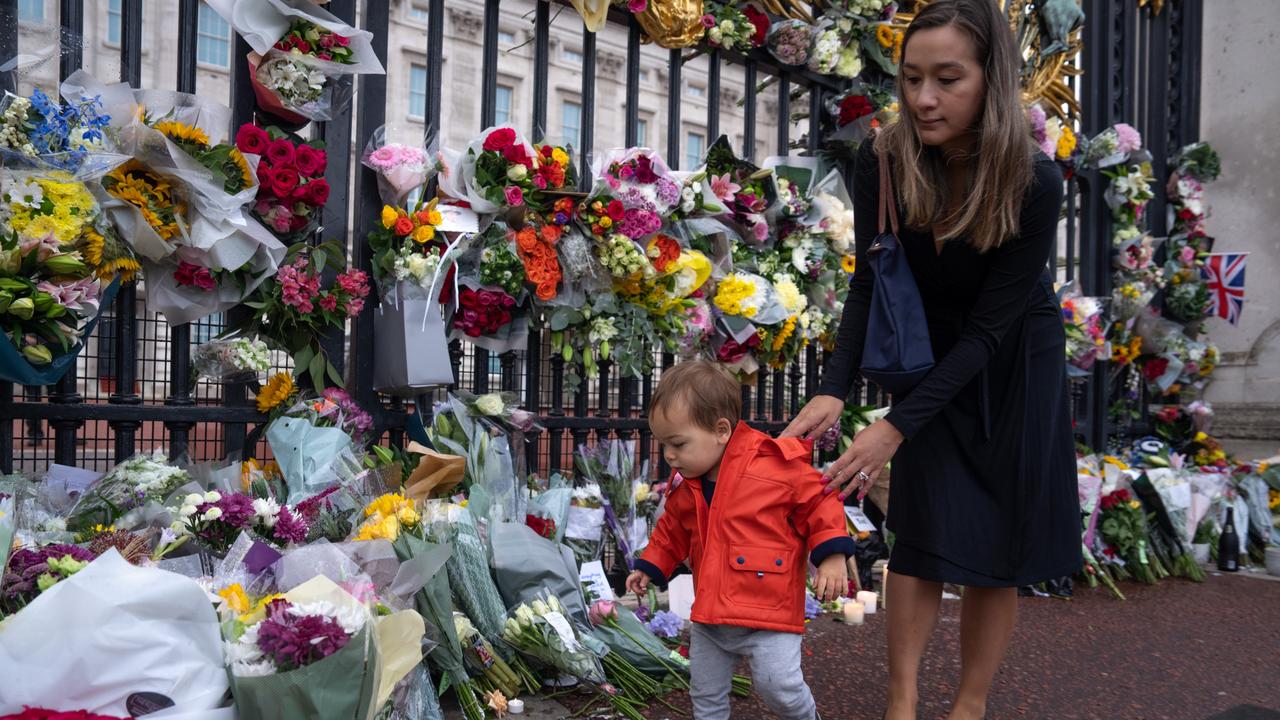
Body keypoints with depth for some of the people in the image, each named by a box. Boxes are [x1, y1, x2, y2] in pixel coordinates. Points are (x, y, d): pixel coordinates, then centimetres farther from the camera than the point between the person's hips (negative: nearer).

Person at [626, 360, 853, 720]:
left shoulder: (777, 466, -18)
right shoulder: (687, 488, 3)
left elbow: (819, 503, -9)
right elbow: (673, 529, 21)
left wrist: (832, 556, -17)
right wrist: (650, 566, 20)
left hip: (769, 612, -6)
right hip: (710, 617, 6)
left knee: (778, 684, -14)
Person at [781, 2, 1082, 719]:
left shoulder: (1035, 184, -28)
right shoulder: (882, 164, -21)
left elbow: (989, 329, -26)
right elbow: (869, 282, -14)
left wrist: (897, 427, -33)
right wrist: (834, 390, -29)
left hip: (1014, 366, -1)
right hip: (931, 357, 1)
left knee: (999, 539, 1)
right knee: (924, 528, -4)